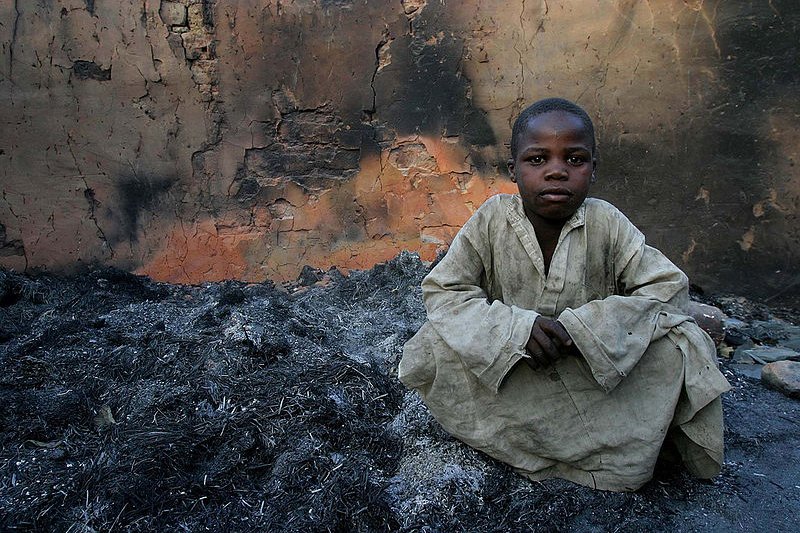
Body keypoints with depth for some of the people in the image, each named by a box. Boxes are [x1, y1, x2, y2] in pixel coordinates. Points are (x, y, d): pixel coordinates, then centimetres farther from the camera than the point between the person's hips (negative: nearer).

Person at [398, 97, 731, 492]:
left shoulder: (606, 223, -12)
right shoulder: (492, 219, -13)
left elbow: (668, 286, -13)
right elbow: (441, 291, -15)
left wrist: (581, 325, -28)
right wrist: (516, 326, -33)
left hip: (594, 365, 0)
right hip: (505, 367, 1)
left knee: (678, 343, -22)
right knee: (433, 349, -28)